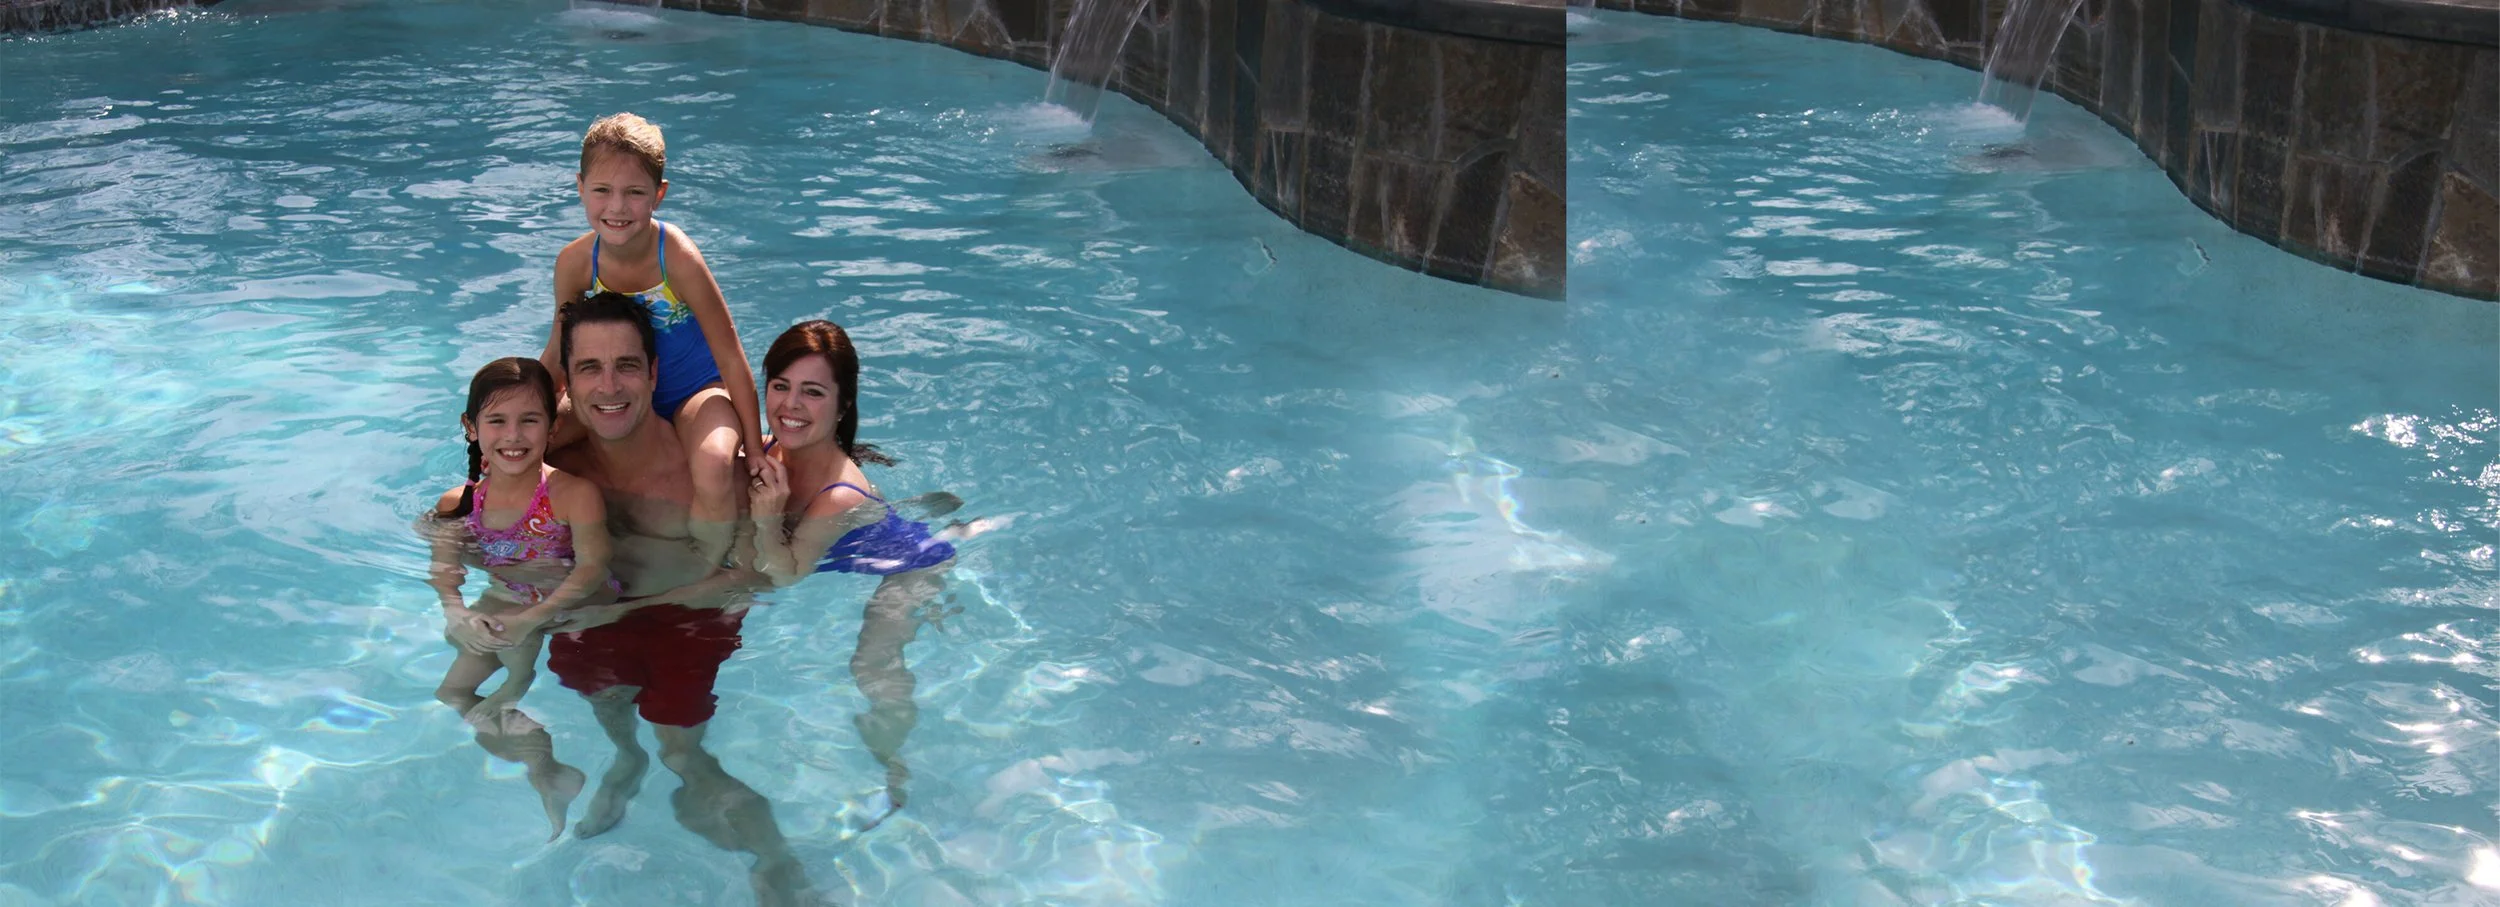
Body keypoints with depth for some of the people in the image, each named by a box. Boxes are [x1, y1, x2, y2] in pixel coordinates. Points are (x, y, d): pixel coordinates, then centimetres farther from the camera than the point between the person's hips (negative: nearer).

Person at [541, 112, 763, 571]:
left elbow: (731, 356, -18)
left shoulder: (677, 258, -26)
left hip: (696, 390, -5)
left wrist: (755, 452, -16)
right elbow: (558, 356, 3)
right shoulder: (575, 262, -13)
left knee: (713, 467, -37)